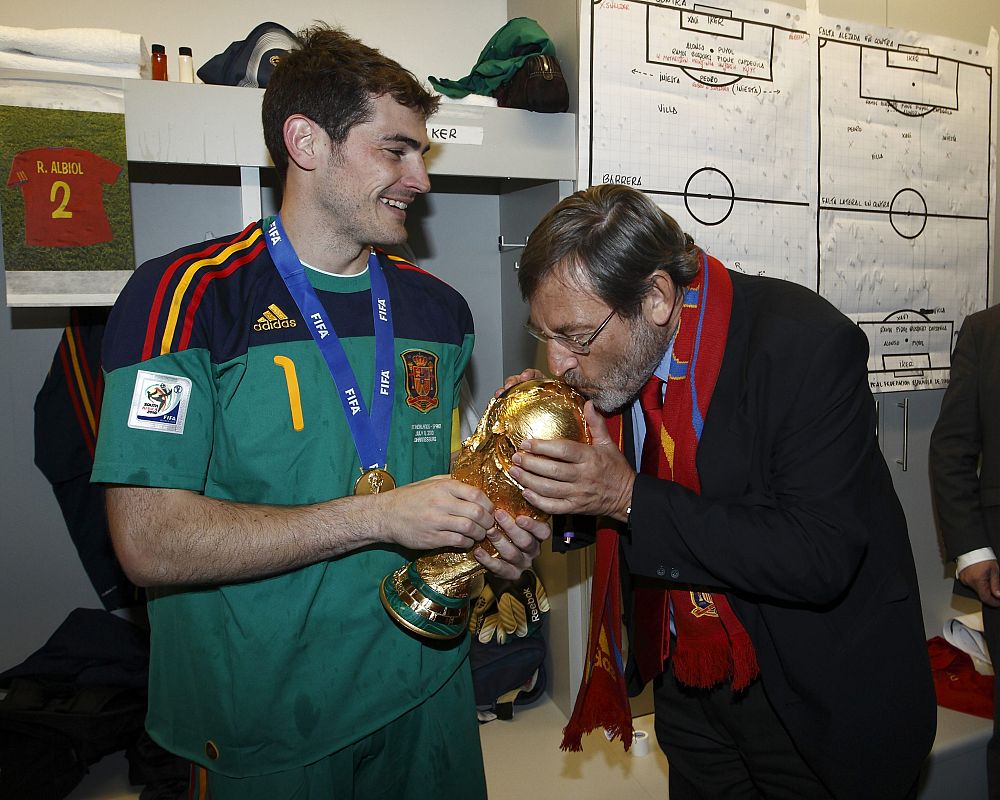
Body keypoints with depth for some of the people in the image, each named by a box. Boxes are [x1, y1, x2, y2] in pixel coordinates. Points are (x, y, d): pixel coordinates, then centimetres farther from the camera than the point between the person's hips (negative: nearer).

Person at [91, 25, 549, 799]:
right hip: (264, 725, -5)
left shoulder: (437, 307, 4)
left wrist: (495, 534, -8)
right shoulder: (183, 296, -14)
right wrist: (377, 515, -25)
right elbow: (149, 541, -21)